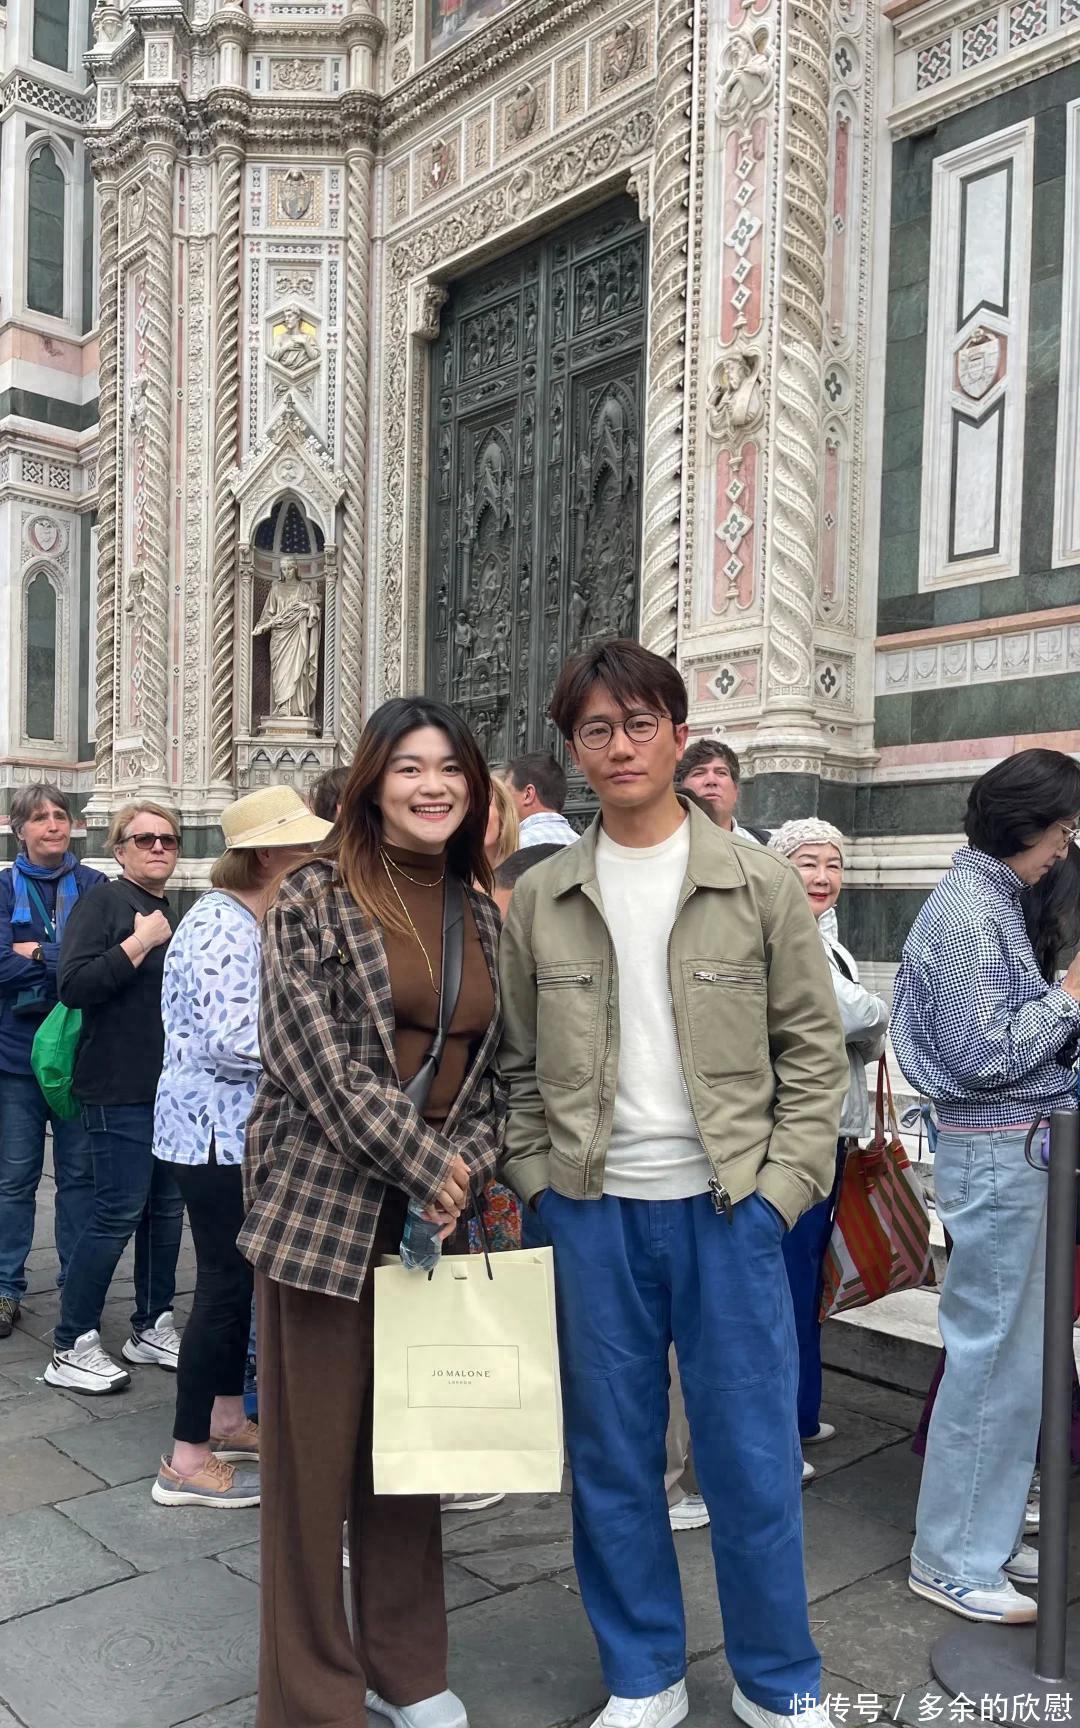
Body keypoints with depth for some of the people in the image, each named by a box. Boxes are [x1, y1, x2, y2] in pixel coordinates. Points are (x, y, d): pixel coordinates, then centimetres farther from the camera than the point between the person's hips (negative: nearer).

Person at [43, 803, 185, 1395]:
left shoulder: (172, 913, 16)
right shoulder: (102, 902, -7)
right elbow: (73, 986, -21)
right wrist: (139, 943, -20)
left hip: (172, 1084, 8)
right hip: (120, 1088, -8)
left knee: (166, 1207, 12)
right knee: (118, 1211, -7)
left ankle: (152, 1328, 25)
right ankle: (71, 1349, 5)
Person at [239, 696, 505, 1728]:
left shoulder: (482, 917, 9)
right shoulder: (317, 896, -6)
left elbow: (493, 1065, 10)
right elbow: (317, 1058, -14)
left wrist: (466, 1167, -6)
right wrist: (424, 1165, -13)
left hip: (439, 1215, 5)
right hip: (324, 1210, -4)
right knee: (312, 1449, 5)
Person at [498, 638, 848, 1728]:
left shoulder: (761, 886, -1)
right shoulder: (538, 901, 3)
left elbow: (813, 1049, 0)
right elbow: (516, 1063, 8)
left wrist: (780, 1185, -7)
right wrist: (539, 1179, 0)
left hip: (728, 1207, -1)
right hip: (590, 1214, 2)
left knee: (751, 1458, 7)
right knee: (611, 1457, 13)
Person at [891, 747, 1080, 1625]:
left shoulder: (994, 899, 14)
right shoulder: (970, 908, -16)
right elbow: (982, 1055, -21)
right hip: (999, 1153, -10)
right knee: (994, 1357, 0)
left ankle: (986, 1536, 30)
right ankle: (952, 1559, 14)